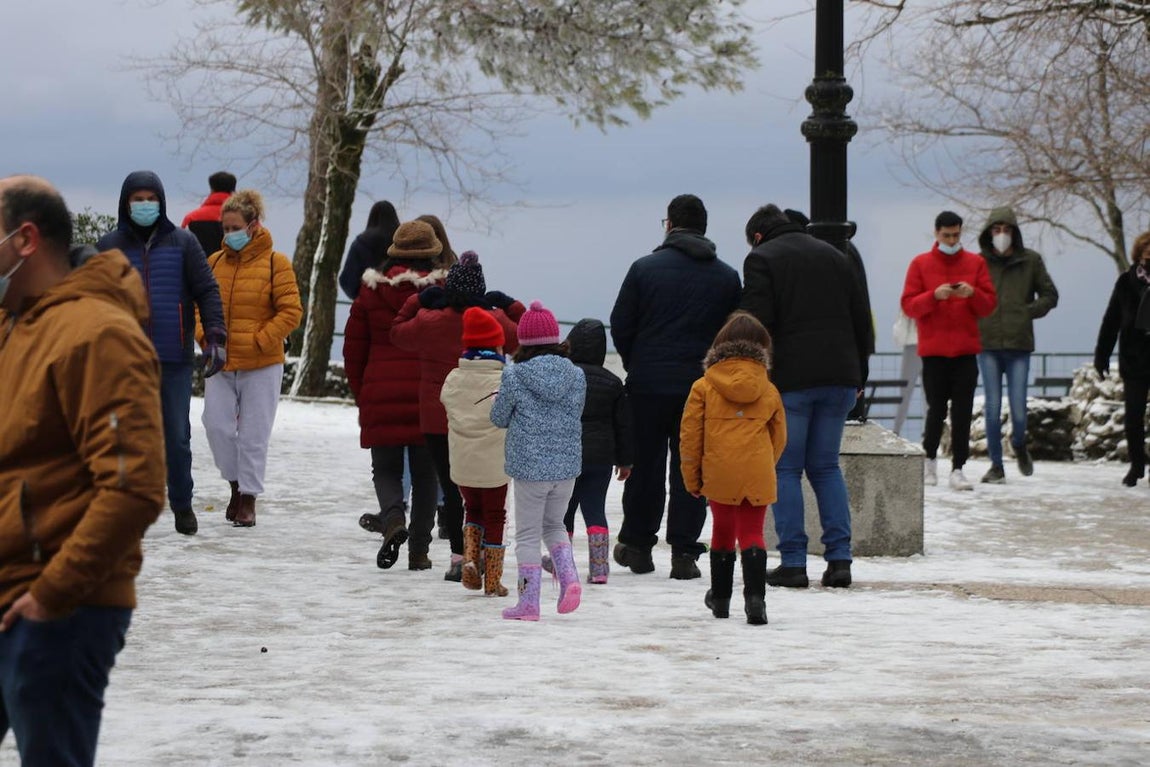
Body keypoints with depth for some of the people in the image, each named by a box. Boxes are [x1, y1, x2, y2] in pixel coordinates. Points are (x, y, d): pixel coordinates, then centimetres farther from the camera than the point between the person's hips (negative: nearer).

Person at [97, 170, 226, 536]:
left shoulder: (182, 243, 4)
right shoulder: (109, 246, 6)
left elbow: (207, 291, 2)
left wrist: (215, 337, -9)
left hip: (175, 357, 0)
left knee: (177, 436, 3)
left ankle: (182, 504, 17)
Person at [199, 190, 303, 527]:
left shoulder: (275, 263, -5)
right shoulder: (215, 262, 7)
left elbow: (291, 312, -7)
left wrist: (259, 341, -13)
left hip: (261, 366, -3)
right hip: (220, 363, 3)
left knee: (253, 434, 2)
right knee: (216, 425, -3)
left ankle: (248, 498, 13)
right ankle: (236, 483, 20)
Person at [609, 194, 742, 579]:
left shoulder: (645, 268, -2)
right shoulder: (727, 277, 3)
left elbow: (620, 325, 0)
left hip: (648, 385, -1)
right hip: (703, 385, 1)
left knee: (645, 464, 10)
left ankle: (637, 544, 17)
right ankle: (684, 551, 0)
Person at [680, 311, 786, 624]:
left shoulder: (703, 387, 1)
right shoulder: (769, 391, 5)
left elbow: (690, 435, 1)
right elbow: (779, 437, 14)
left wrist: (692, 477, 10)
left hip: (719, 475, 0)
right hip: (758, 477, 0)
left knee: (722, 531, 15)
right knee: (752, 534, 2)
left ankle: (720, 598, 26)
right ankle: (755, 597, -16)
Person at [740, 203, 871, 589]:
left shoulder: (761, 258, 1)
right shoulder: (833, 255, 18)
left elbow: (758, 322, -10)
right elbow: (862, 321, 17)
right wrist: (859, 376, 20)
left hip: (790, 379, -5)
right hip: (840, 378, 5)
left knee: (786, 469, 2)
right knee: (826, 466, 12)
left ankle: (793, 562, -3)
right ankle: (839, 558, 2)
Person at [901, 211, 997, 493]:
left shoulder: (976, 263, 8)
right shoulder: (920, 264, 4)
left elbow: (989, 305, 6)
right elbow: (908, 305, -2)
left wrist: (972, 294, -14)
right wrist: (934, 295, -18)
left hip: (966, 350, 1)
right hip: (933, 350, -1)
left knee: (962, 412, -4)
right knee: (936, 409, 0)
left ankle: (958, 469, -3)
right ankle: (929, 460, 22)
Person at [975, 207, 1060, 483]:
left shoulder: (1030, 261, 6)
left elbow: (1050, 295, 12)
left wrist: (1029, 312, -2)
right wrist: (975, 322, -2)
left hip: (1019, 346, 0)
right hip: (987, 345, 0)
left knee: (1018, 408, -3)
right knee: (993, 407, -2)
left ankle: (1019, 445, 29)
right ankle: (996, 465, 8)